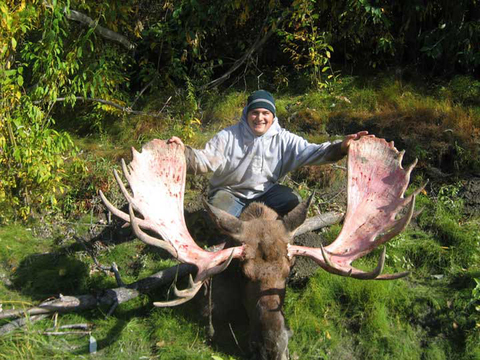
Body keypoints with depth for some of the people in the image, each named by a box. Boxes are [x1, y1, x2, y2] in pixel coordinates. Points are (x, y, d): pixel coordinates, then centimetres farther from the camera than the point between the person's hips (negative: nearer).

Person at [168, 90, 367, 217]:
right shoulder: (228, 136, -12)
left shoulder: (283, 139, -7)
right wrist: (184, 152, -42)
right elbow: (204, 160, -19)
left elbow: (311, 152, -14)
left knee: (293, 202, -22)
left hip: (265, 191, 3)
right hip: (230, 192, -2)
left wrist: (341, 147, -33)